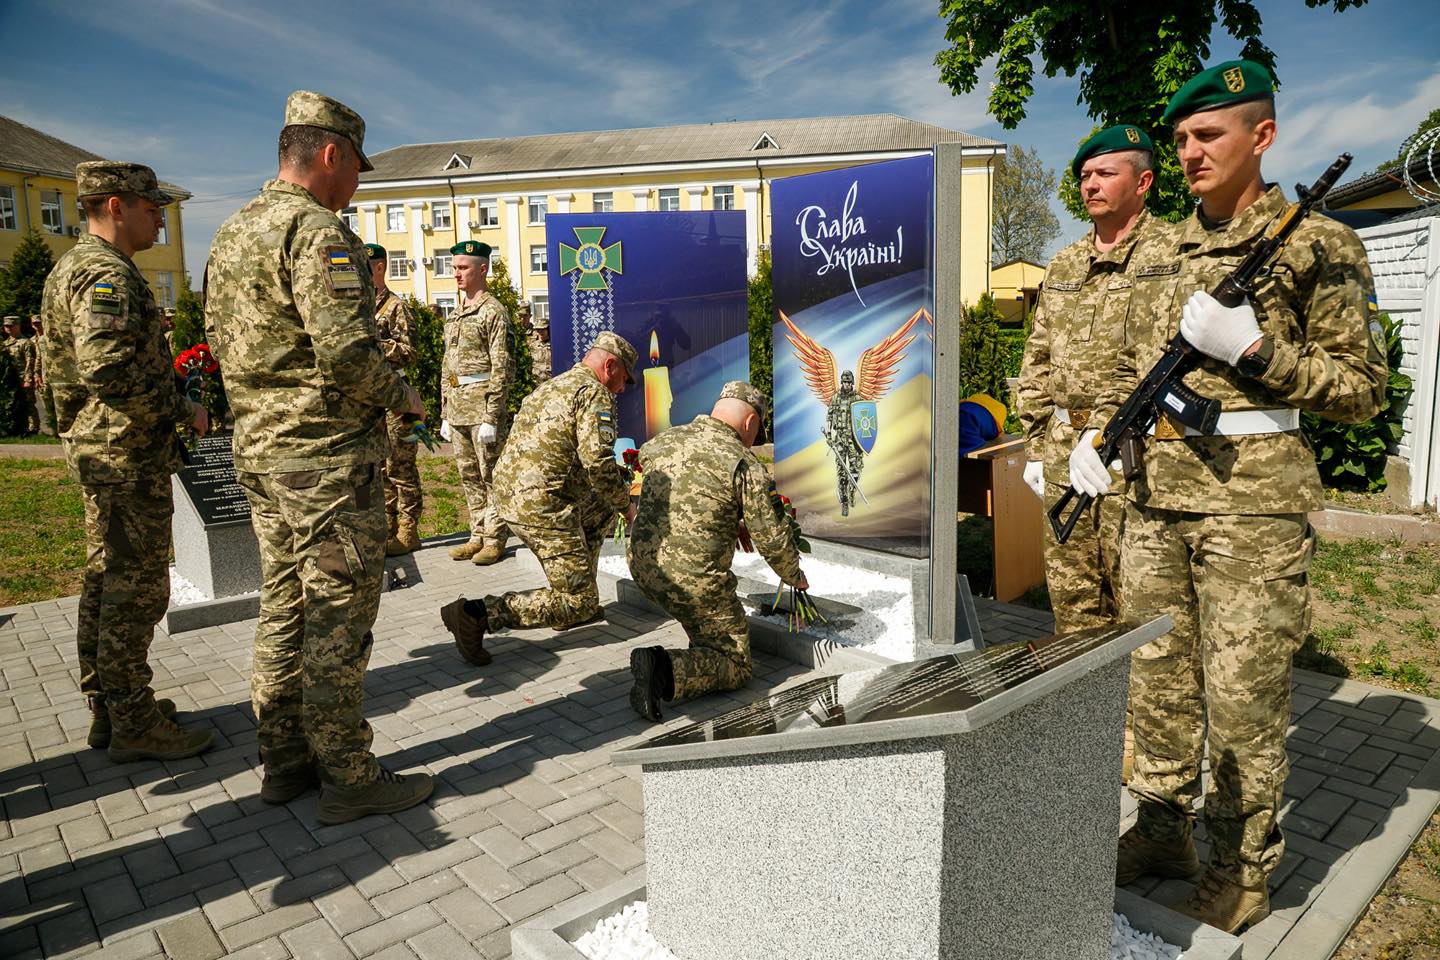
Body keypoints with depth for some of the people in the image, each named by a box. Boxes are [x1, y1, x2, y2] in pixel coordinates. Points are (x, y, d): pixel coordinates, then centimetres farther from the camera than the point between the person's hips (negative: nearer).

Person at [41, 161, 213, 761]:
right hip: (128, 457, -11)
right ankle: (135, 726, 5)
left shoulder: (74, 266, 18)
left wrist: (161, 430, 19)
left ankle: (108, 710, 26)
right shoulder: (108, 273, -16)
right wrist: (181, 411, -17)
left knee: (105, 584, 15)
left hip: (97, 450, 11)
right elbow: (109, 370, -29)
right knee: (136, 591, -4)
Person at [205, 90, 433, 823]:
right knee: (337, 623, -2)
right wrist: (401, 394, -9)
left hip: (259, 452, 10)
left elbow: (223, 343, 19)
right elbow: (345, 348, -25)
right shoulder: (316, 230, -15)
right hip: (327, 457, -9)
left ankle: (284, 761, 27)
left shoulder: (231, 234, 15)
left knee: (284, 610, 16)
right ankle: (348, 778, 9)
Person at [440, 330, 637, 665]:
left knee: (602, 510, 29)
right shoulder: (594, 392, -5)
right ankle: (479, 614, -16)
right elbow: (597, 459, -18)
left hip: (509, 496, 10)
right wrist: (624, 503, -2)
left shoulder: (549, 387, 24)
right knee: (578, 603, -3)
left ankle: (578, 602, 25)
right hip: (543, 505, -10)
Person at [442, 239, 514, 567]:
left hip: (482, 402, -8)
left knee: (490, 475, -2)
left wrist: (491, 417, -19)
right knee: (468, 475, 12)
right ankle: (478, 536, 21)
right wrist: (445, 413, 17)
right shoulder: (456, 315, 18)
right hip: (457, 408, 8)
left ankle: (495, 540, 6)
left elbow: (502, 367, -14)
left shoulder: (493, 311, -8)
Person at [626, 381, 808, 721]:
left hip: (641, 565, 7)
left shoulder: (663, 440, 5)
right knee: (737, 666, 10)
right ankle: (664, 671, -14)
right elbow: (773, 539, -10)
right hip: (695, 581, -7)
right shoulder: (746, 466, -12)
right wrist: (795, 577, 13)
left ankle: (706, 644, 34)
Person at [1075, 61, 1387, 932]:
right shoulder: (1156, 252, 14)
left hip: (1253, 499, -5)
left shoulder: (1317, 245, -2)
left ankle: (1244, 871, 20)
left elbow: (1363, 388, -3)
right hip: (1155, 494, 5)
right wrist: (1100, 431, 4)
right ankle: (1163, 832, 30)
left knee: (1243, 695, 2)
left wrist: (1253, 346, -16)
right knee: (1158, 680, 13)